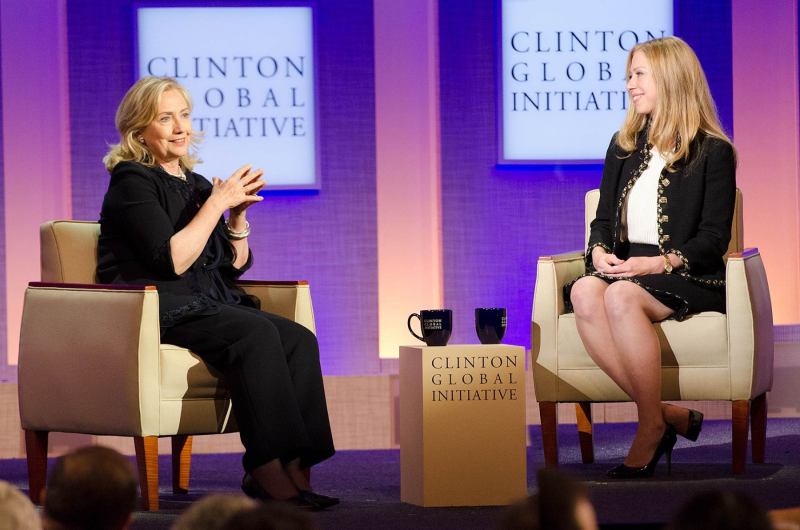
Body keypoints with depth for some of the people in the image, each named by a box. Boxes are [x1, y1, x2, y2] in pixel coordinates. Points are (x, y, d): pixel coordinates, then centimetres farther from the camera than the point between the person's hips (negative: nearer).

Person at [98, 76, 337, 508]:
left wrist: (239, 213, 5)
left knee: (299, 340, -19)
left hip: (209, 308, 8)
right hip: (157, 312, -8)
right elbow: (172, 260, -15)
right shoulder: (132, 181, -3)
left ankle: (293, 470, -26)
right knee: (257, 333, -32)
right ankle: (267, 470, -34)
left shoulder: (196, 184, 20)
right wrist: (217, 203, -11)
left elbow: (235, 266, 21)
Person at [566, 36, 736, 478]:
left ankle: (650, 427, -27)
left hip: (687, 277, -5)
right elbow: (604, 219, 18)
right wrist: (600, 252, -5)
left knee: (620, 296, -38)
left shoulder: (713, 152, 0)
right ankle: (667, 416, -28)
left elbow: (713, 240, -5)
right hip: (625, 268, 5)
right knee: (584, 293, -32)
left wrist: (660, 262, -20)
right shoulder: (623, 147, 19)